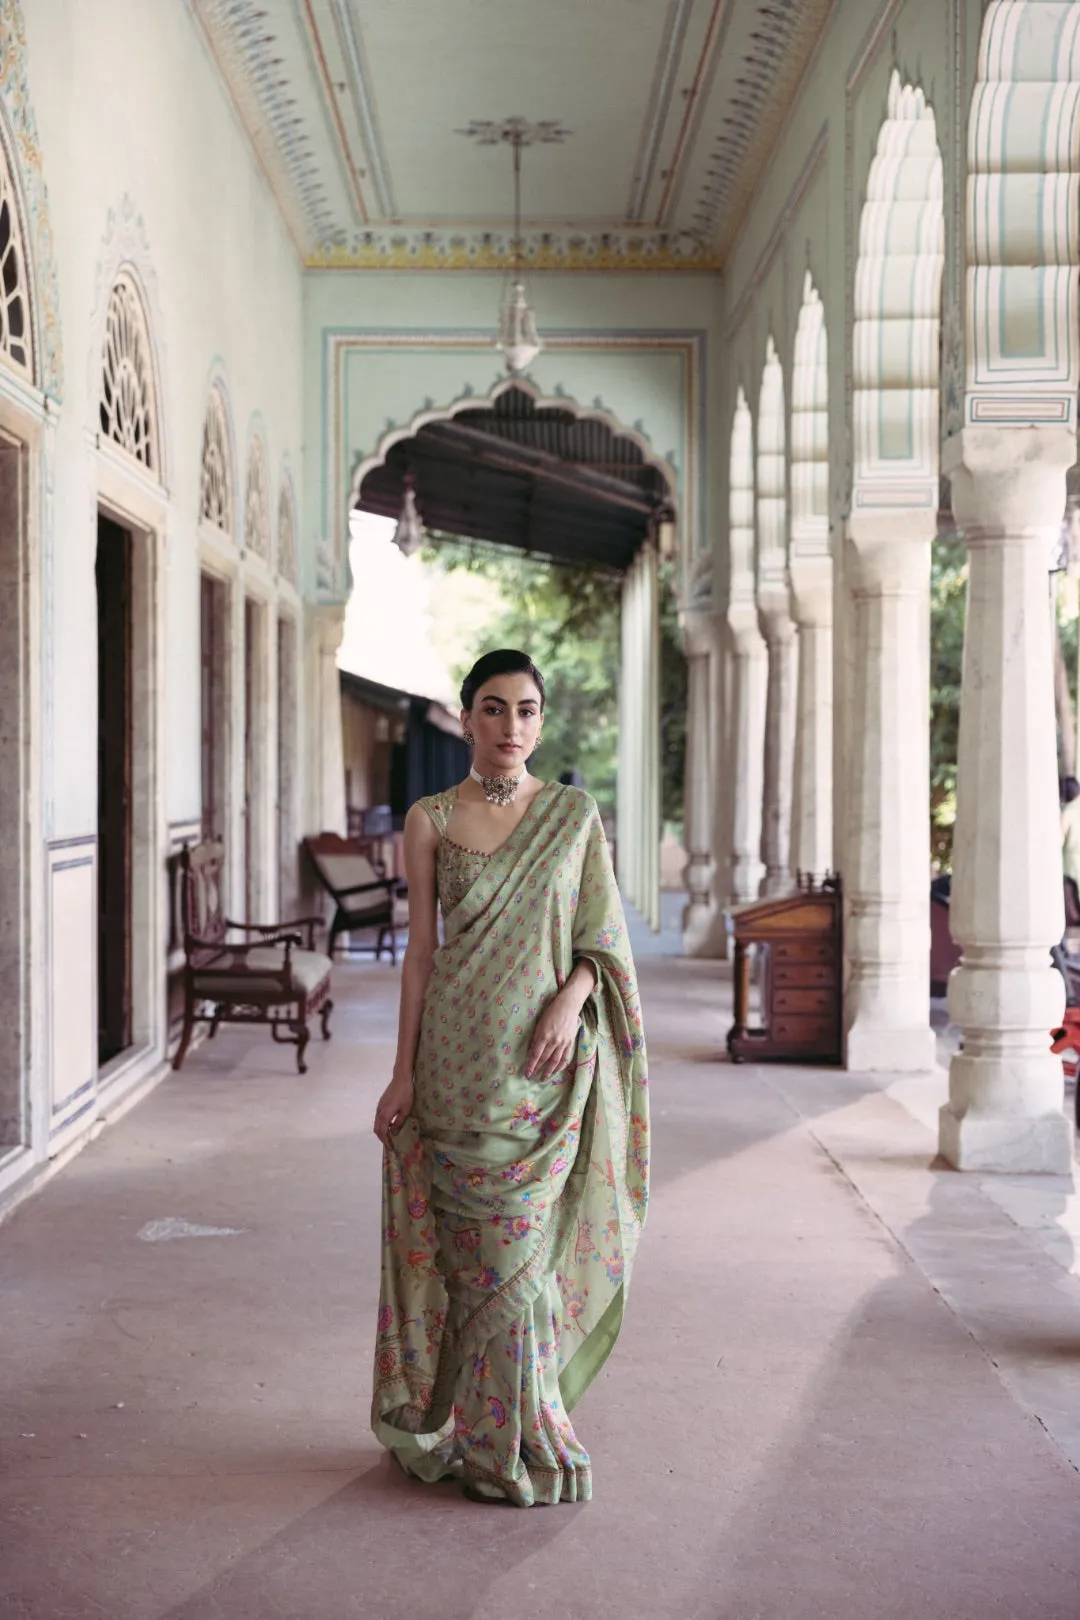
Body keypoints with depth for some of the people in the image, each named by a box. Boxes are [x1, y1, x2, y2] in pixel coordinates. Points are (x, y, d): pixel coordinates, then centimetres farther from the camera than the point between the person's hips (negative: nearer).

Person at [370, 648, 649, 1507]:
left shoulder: (576, 814, 5)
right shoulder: (430, 820, 3)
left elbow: (601, 935, 6)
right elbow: (421, 950, 4)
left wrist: (572, 999, -13)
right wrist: (402, 1074, 1)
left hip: (547, 1060, 0)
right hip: (459, 1061, 0)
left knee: (525, 1242, 2)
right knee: (483, 1247, 2)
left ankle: (524, 1433, 17)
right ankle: (498, 1438, 15)